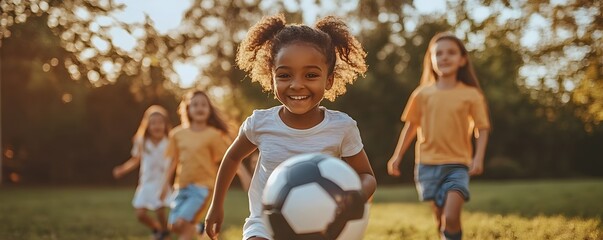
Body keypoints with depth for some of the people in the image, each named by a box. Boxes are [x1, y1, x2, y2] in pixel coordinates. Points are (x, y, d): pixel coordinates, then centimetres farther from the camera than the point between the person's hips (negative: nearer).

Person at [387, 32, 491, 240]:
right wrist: (397, 156, 9)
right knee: (440, 219, 7)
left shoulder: (471, 95, -2)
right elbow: (411, 126, 11)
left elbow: (482, 129, -1)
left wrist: (478, 158, -15)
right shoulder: (423, 94, 2)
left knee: (451, 218, -17)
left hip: (458, 165, -2)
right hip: (428, 164, 2)